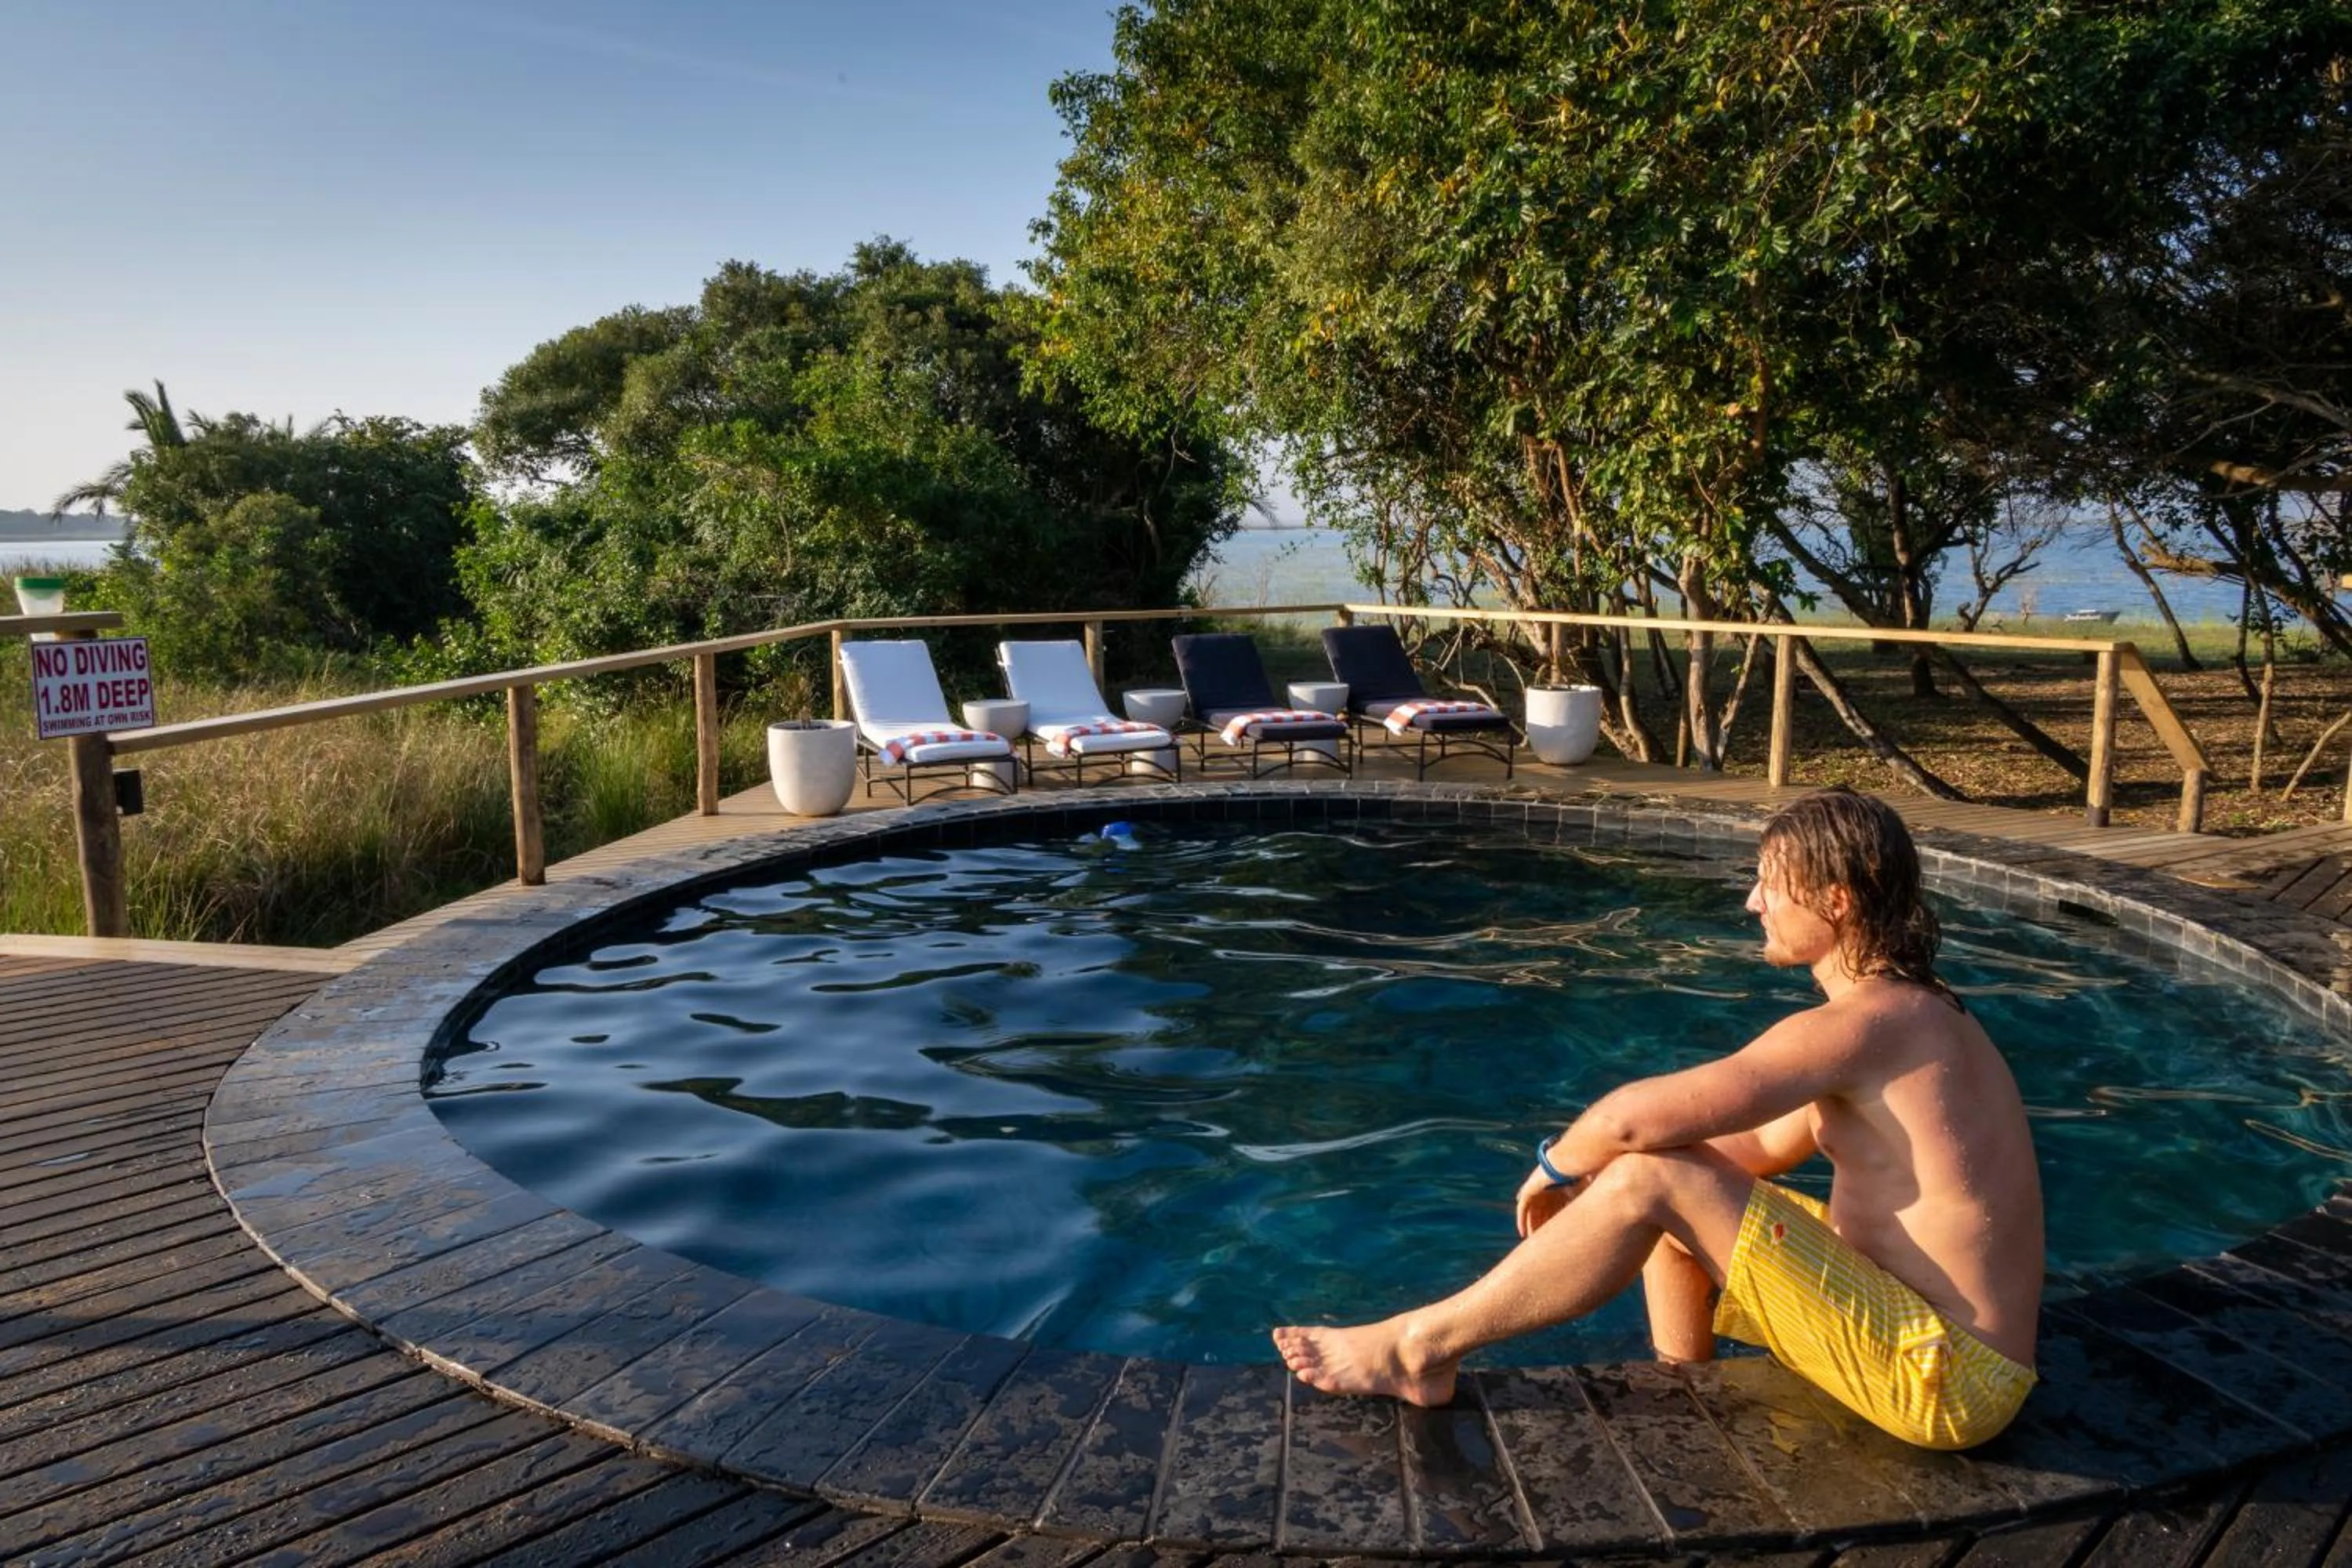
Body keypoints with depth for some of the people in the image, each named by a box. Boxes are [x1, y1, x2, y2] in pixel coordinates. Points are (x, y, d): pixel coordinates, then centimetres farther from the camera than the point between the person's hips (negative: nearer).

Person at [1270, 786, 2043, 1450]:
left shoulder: (1860, 1024, -23)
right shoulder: (1910, 1010, 9)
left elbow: (1637, 1116, -28)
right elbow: (1766, 1142, 16)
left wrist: (1555, 1165, -6)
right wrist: (1595, 1175, 6)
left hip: (1940, 1378, -10)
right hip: (1915, 1317, 10)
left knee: (1651, 1182, -20)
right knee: (1671, 1178, 11)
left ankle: (1423, 1346, -6)